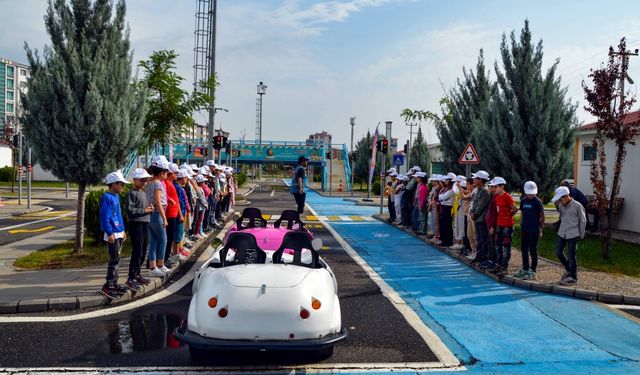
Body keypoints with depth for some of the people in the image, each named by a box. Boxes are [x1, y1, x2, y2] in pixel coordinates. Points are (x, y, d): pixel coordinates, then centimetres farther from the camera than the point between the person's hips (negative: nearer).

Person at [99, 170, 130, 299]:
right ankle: (108, 286, -2)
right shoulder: (107, 198, -14)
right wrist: (110, 233, -22)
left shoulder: (116, 197, 13)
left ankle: (114, 284, 22)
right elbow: (105, 217, -19)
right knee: (115, 260, -8)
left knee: (115, 260, 14)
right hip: (112, 234, -9)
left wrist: (122, 230, 22)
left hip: (119, 234, 9)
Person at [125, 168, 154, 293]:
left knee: (143, 252, 14)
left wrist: (150, 208, 6)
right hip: (136, 225, -9)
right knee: (137, 253, -9)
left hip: (145, 224, 9)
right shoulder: (132, 193, -10)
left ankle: (137, 274, 27)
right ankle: (131, 279, -4)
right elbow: (129, 210, -20)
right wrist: (144, 210, -16)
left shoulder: (143, 193, 17)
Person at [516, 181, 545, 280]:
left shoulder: (538, 202, -8)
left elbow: (542, 216, -5)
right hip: (524, 229, 6)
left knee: (533, 250, -1)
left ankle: (532, 271, 5)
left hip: (534, 230, -6)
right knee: (524, 249, 11)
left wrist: (540, 229, -6)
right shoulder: (523, 201, 8)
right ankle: (525, 269, 23)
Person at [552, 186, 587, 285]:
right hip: (562, 233, 6)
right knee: (558, 252, 8)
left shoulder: (577, 206, -12)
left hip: (573, 234, -6)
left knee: (572, 256, 0)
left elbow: (583, 221, -4)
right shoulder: (560, 206, 3)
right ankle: (569, 270, 30)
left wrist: (581, 235, 0)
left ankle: (573, 277, 12)